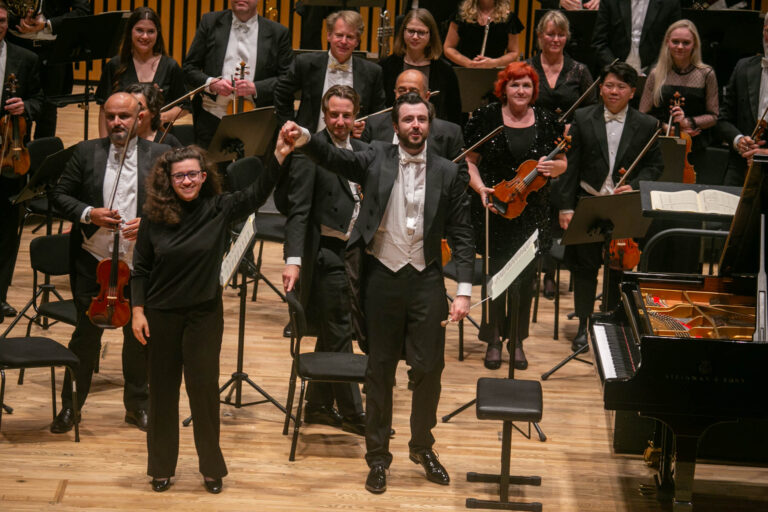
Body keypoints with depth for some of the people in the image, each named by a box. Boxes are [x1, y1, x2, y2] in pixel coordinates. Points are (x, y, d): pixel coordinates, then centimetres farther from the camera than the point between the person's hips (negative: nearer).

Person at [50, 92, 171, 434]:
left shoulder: (159, 155, -2)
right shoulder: (86, 153, 0)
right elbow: (61, 194, 3)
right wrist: (87, 213, -15)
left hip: (140, 263, 0)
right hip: (92, 262, 0)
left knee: (139, 336, 11)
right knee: (86, 334, 8)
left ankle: (137, 405, 28)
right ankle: (70, 406, 20)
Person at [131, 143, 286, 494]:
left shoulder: (218, 209, -8)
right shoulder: (154, 215, -6)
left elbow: (258, 193, -19)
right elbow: (140, 267, 0)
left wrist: (280, 153, -32)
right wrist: (138, 311, -4)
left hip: (204, 314, -1)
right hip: (162, 316, 1)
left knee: (204, 388, 4)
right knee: (163, 389, 10)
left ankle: (212, 468, 19)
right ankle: (161, 467, 24)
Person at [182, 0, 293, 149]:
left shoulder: (278, 33, 5)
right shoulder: (210, 22, 9)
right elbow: (188, 68, 9)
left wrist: (256, 88, -15)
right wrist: (211, 83, -11)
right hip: (211, 120, 1)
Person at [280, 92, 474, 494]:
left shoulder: (446, 173, 0)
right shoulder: (376, 159, -1)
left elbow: (461, 235, 1)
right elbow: (333, 158, -17)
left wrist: (464, 291, -5)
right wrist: (303, 137, -38)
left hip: (426, 280, 1)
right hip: (383, 277, -1)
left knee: (429, 368, 5)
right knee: (380, 369, 8)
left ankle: (422, 447, 26)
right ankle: (378, 454, 19)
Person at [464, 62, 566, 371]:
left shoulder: (546, 121, 4)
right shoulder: (485, 118, -2)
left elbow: (562, 164, 12)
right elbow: (469, 161, 3)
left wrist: (552, 167, -11)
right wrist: (479, 187, -15)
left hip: (532, 214, 2)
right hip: (495, 209, -2)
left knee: (526, 278, 5)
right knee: (496, 273, -2)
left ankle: (517, 340, 20)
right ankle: (493, 339, 15)